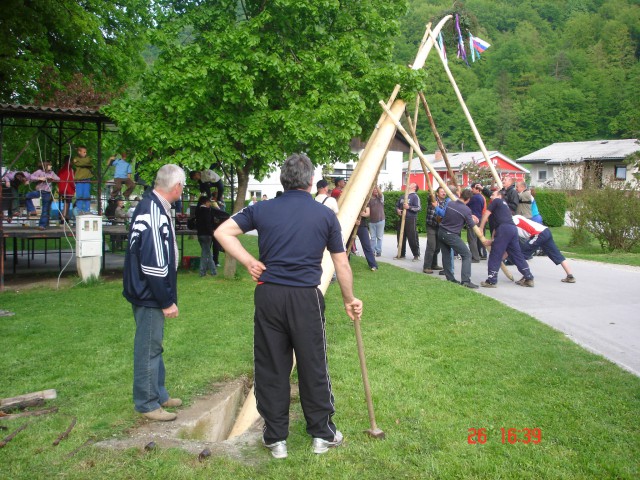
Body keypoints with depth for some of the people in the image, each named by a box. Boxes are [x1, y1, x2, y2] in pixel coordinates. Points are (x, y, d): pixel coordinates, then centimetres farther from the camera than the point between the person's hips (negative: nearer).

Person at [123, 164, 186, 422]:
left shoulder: (155, 207, 9)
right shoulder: (153, 212, -23)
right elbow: (153, 263, -26)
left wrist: (166, 297, 18)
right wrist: (167, 301, -19)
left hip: (151, 294, 10)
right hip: (149, 295, -10)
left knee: (153, 345, 20)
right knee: (149, 348, 2)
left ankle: (159, 394, 34)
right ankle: (147, 403, 15)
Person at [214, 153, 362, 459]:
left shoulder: (262, 209, 4)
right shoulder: (325, 215, 2)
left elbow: (222, 232, 3)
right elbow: (342, 265, 6)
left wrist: (249, 261, 4)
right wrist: (349, 300, 19)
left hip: (268, 295, 2)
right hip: (306, 297, -1)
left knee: (270, 368, 10)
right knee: (313, 366, 10)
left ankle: (276, 439, 20)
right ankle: (322, 434, 23)